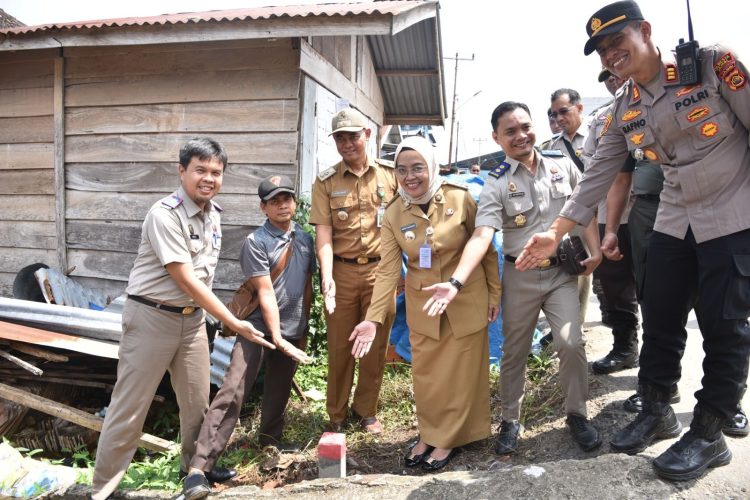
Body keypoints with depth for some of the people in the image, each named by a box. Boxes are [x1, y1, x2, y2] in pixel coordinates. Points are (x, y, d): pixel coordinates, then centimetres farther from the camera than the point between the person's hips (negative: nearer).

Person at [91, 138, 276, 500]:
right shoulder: (165, 215, -20)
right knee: (130, 406, 3)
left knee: (197, 400, 15)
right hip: (152, 317, -7)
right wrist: (234, 323, -20)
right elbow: (186, 280, -22)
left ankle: (195, 465, 35)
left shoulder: (213, 214, 3)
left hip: (193, 317, 7)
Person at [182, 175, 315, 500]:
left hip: (292, 330, 6)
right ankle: (199, 468, -10)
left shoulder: (305, 240, 6)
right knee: (232, 393, -12)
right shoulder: (255, 242, -11)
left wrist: (303, 327, 16)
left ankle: (270, 438, 43)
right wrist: (276, 337, -20)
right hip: (258, 328, -5)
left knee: (279, 391, 18)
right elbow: (265, 293, -17)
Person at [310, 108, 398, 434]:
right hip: (342, 272, 0)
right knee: (339, 346, 9)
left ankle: (366, 411, 28)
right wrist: (327, 277, -19)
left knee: (376, 346, 9)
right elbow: (323, 232, -6)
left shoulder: (390, 175, 3)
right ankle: (336, 415, 27)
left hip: (380, 269, 1)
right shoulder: (325, 182, 1)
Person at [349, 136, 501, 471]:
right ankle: (429, 435, 34)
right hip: (422, 305, 3)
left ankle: (449, 439, 28)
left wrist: (494, 294, -1)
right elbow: (388, 270, -10)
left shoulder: (461, 199, -14)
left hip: (466, 301, -2)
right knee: (425, 373, 13)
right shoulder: (393, 214, -7)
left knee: (459, 372, 9)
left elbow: (486, 249, -4)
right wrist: (373, 318, -18)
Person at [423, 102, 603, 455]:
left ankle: (577, 415, 14)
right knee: (514, 353, 9)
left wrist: (594, 250, 0)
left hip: (562, 271, 1)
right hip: (520, 277, -1)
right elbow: (481, 236, -19)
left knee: (571, 343, -10)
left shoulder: (562, 164, 2)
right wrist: (455, 282, -32)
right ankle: (510, 421, 27)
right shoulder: (496, 184, -8)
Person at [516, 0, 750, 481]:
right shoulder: (624, 110, 2)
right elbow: (598, 176, 3)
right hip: (674, 222, 5)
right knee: (660, 320, 8)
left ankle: (709, 435, 15)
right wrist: (555, 232, -3)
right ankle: (657, 411, 27)